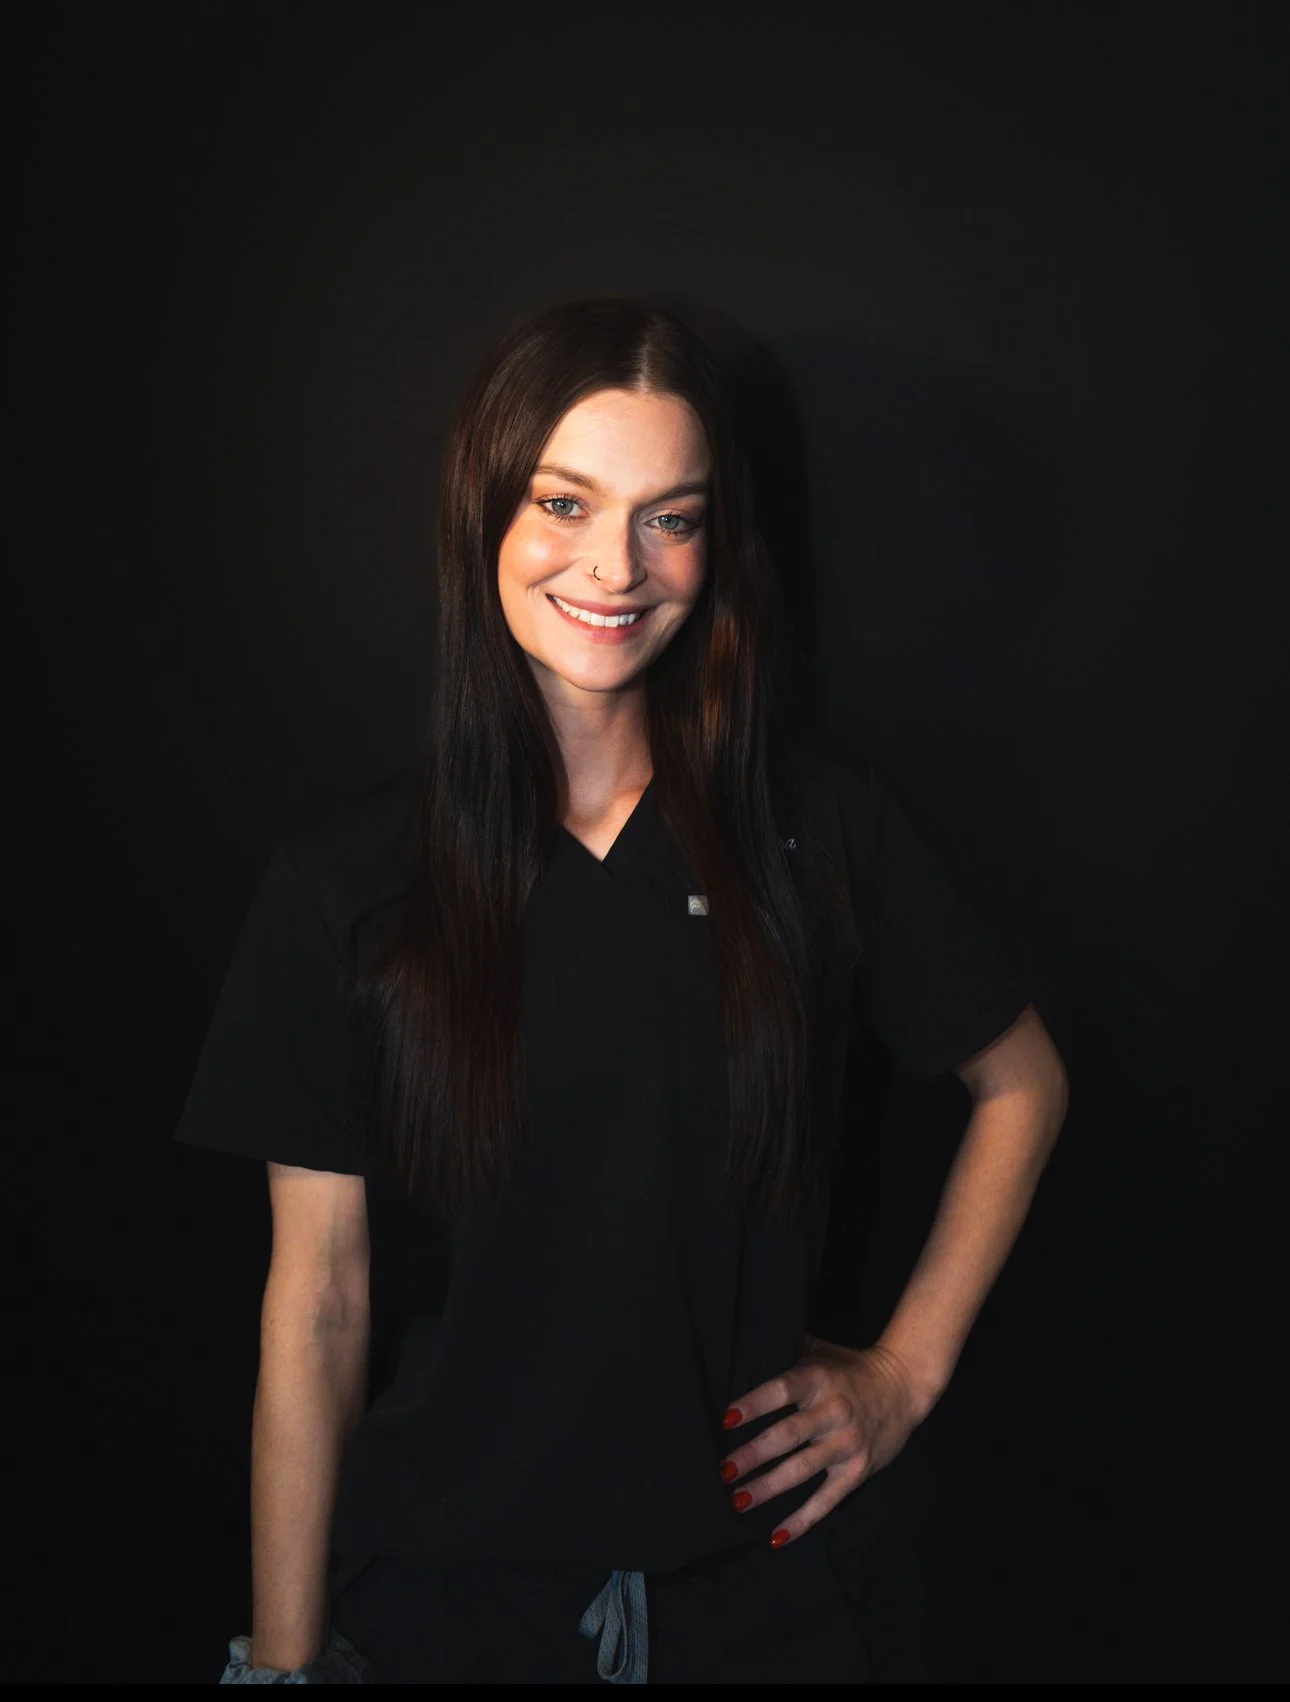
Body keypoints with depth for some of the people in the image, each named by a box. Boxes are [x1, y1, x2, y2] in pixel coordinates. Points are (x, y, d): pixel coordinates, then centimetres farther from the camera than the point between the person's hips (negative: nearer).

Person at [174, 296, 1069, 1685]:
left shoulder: (823, 825, -7)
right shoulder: (345, 884, -8)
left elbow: (1022, 1084, 6)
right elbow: (316, 1305, -7)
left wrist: (907, 1371, 0)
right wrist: (283, 1656, -5)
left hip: (769, 1562, 1)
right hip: (452, 1578, 0)